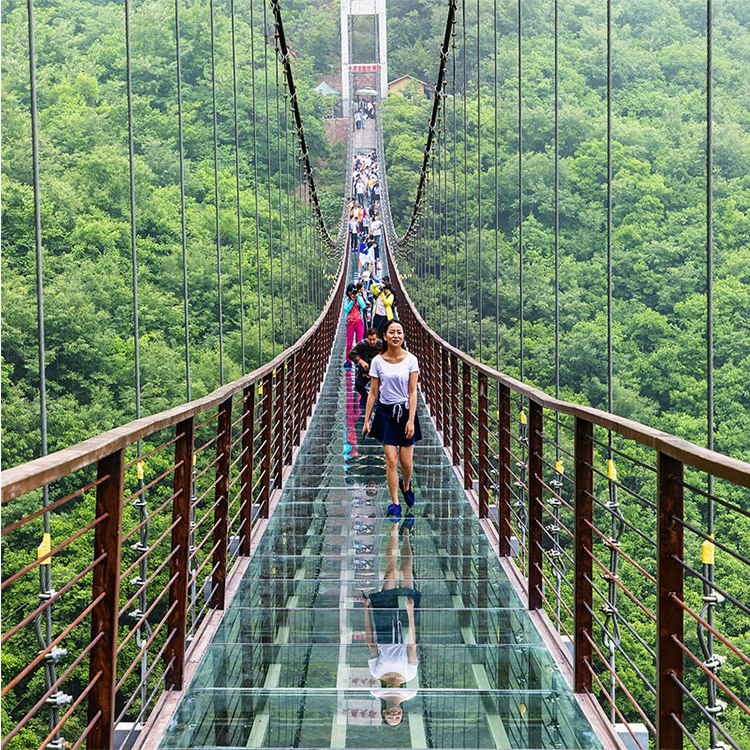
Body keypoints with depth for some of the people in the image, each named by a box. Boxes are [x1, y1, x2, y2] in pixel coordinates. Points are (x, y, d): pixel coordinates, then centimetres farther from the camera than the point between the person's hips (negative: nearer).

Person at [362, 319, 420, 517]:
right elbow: (373, 393, 2)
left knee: (406, 461, 2)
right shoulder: (377, 361, -3)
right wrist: (366, 420, 0)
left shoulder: (410, 360, -5)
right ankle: (395, 503, 3)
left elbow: (412, 392, -6)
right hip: (386, 412, 0)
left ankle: (406, 485, 36)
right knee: (391, 460, -6)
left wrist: (411, 420, -12)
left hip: (406, 411, 0)